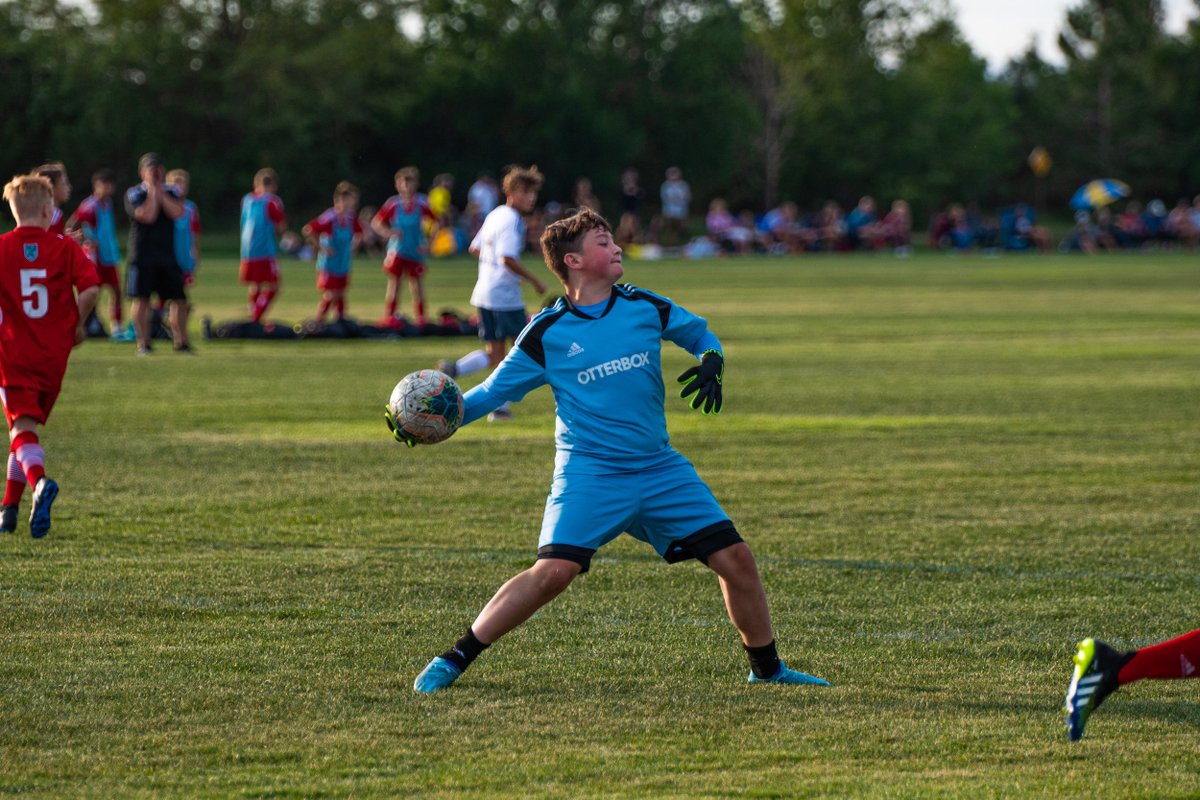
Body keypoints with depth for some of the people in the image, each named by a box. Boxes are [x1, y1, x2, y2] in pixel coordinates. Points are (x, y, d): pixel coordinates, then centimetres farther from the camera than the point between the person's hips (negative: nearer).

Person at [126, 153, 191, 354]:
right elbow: (147, 216, -19)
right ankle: (143, 343, 4)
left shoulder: (172, 191, 9)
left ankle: (181, 342, 13)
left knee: (179, 299, 2)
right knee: (142, 299, -3)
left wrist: (161, 192, -11)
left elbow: (177, 213, -10)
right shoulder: (134, 194, -3)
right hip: (142, 253, -3)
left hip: (168, 253, 3)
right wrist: (152, 191, -11)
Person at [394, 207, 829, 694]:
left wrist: (711, 363, -2)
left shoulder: (643, 307, 3)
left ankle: (766, 669, 19)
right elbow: (493, 392, 4)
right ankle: (452, 662, -11)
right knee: (553, 572, -22)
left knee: (735, 559, -2)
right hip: (588, 476, -4)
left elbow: (700, 333, 20)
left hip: (660, 470, 4)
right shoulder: (547, 334, -4)